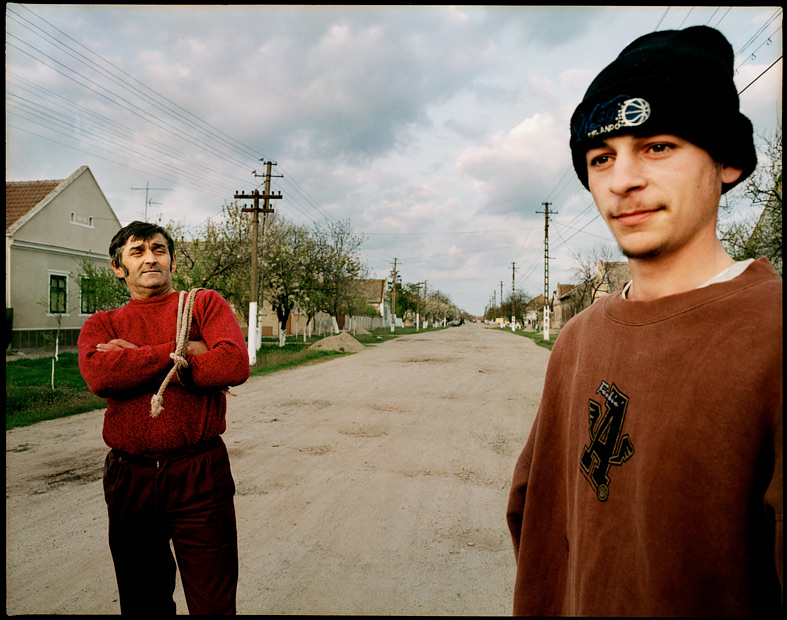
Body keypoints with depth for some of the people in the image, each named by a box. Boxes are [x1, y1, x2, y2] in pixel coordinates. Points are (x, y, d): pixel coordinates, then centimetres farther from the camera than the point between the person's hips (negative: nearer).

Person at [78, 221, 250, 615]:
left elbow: (235, 364, -16)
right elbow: (98, 375, -13)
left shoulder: (204, 304, 3)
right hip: (128, 478, 3)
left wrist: (135, 361, -11)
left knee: (214, 603, 7)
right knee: (142, 603, 20)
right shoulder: (102, 325, 10)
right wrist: (180, 350, -13)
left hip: (200, 474, -2)